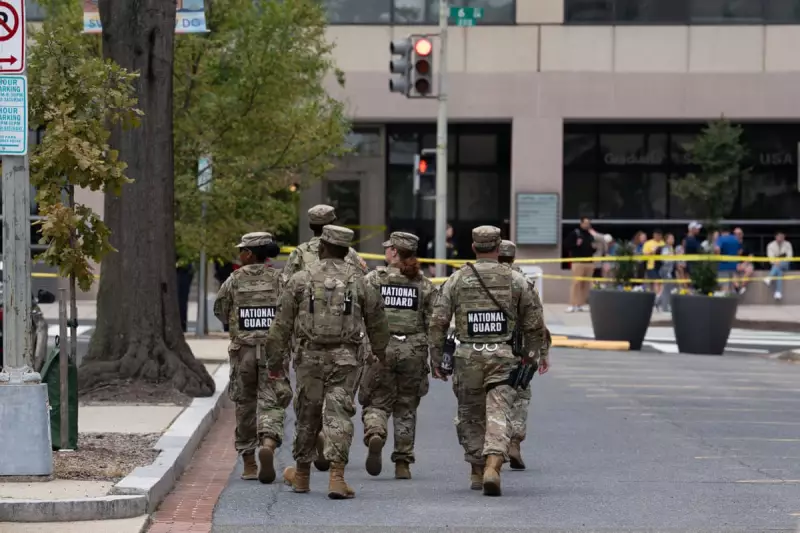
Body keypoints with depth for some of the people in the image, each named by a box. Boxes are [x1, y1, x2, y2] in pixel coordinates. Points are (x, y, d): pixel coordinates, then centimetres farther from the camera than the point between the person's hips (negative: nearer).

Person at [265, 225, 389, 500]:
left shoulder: (301, 279, 1)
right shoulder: (359, 280, 3)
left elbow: (282, 322, 2)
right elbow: (377, 320, 11)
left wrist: (275, 358, 9)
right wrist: (380, 351, 28)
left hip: (310, 356, 0)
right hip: (345, 357, 0)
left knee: (307, 414, 12)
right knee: (338, 415, -2)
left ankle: (302, 474, 27)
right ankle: (336, 476, -14)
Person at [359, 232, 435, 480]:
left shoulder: (374, 279, -1)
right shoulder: (424, 285, 4)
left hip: (380, 348, -2)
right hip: (413, 350, 2)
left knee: (377, 401, 7)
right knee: (406, 407, 12)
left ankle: (374, 434, -25)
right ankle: (403, 463, 11)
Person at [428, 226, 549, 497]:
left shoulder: (457, 279, 3)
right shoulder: (515, 279, 3)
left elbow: (438, 322, 0)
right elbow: (533, 322, 9)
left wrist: (435, 358, 7)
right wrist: (535, 352, 24)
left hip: (468, 355, 1)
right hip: (503, 355, -1)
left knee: (471, 415, 15)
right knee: (498, 414, -5)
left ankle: (477, 472, 22)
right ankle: (493, 466, -25)